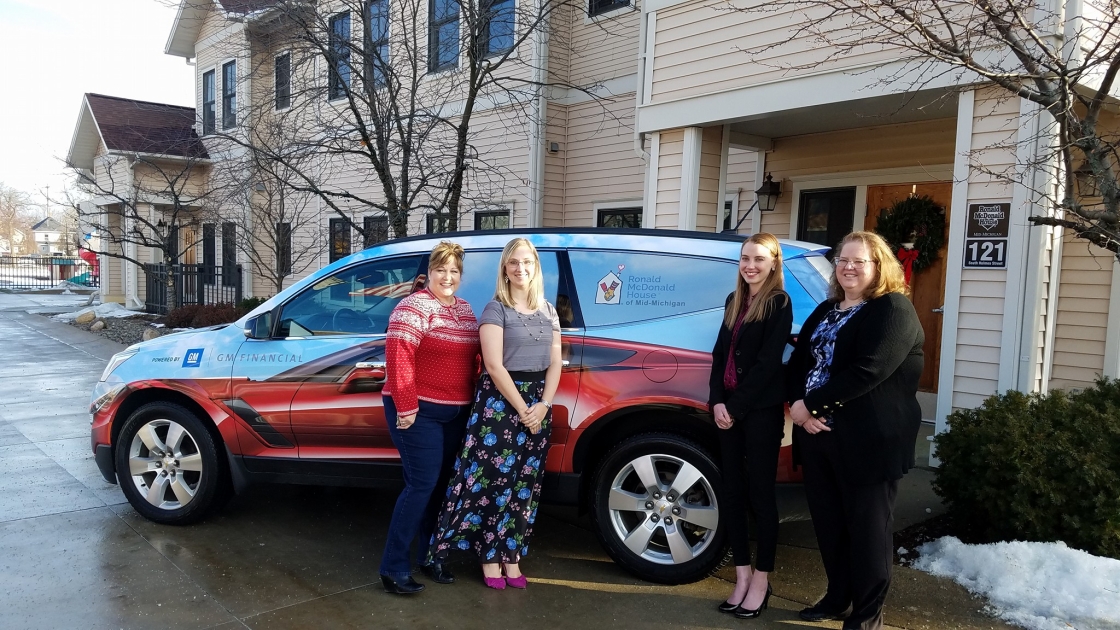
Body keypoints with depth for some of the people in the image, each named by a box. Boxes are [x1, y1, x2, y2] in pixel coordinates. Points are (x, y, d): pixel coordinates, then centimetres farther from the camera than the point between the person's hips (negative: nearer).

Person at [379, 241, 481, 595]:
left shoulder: (465, 309, 13)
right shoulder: (414, 307, -12)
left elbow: (475, 355, 19)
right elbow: (399, 357, -20)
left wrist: (475, 398, 10)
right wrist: (406, 407, -22)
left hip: (456, 413, 8)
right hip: (419, 411, -8)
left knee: (440, 485, 14)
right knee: (422, 485, -8)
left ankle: (431, 558, 28)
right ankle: (394, 569, 3)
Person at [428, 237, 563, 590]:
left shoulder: (548, 312, 11)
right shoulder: (496, 309, -4)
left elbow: (555, 362, 7)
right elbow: (494, 366, -12)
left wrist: (543, 404, -7)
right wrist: (521, 408, -14)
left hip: (537, 402, 5)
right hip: (499, 400, -5)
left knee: (525, 481, 8)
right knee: (493, 477, -3)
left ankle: (512, 555, 19)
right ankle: (490, 556, 11)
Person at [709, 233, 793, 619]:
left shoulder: (779, 304, -7)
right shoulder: (734, 300, 13)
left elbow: (768, 363, -13)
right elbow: (720, 354, 9)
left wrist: (735, 407, -13)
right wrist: (717, 402, -3)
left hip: (761, 411, -6)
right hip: (728, 408, 6)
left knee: (760, 494, 3)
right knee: (732, 492, 9)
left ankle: (761, 579, 17)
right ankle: (742, 575, 21)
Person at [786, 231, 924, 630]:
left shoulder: (893, 310, -9)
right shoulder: (826, 310, 16)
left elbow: (866, 372, -22)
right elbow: (799, 360, 10)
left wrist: (812, 404, -18)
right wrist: (797, 404, -9)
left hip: (868, 440, -7)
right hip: (818, 433, 7)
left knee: (866, 527, 5)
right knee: (827, 522, 15)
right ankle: (837, 597, 33)